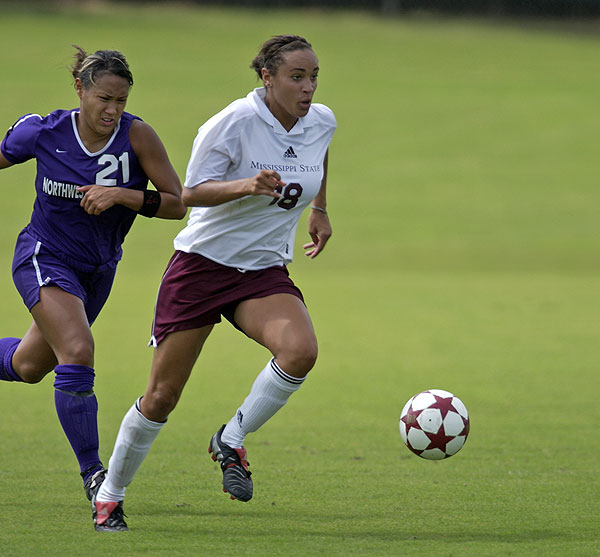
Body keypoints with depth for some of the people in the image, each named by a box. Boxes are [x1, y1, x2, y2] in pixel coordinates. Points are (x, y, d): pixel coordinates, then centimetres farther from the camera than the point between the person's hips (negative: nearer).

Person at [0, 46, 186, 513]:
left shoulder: (136, 135, -17)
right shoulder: (43, 133, -16)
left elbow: (177, 203, -17)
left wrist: (121, 196, -29)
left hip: (98, 269, 4)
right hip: (44, 259, -4)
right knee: (78, 353, -24)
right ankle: (93, 474, -16)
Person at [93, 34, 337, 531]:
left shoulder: (321, 122, 0)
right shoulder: (234, 122, -17)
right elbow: (191, 192, -18)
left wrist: (320, 209, 28)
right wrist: (246, 185, -34)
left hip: (265, 272, 4)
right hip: (203, 264, -4)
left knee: (300, 351, -28)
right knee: (161, 397, -2)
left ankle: (231, 442, -6)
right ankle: (110, 495, 19)